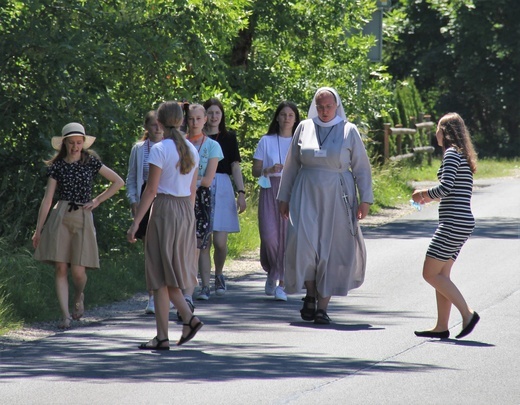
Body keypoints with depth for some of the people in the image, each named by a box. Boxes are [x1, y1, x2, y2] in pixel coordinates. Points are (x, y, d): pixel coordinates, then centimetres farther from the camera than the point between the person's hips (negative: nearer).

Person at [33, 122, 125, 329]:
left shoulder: (91, 162, 5)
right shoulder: (57, 166, 5)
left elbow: (118, 182, 10)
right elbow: (47, 199, 6)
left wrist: (98, 200, 3)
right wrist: (38, 229, 3)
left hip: (83, 218, 0)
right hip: (60, 217, 0)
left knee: (78, 270, -7)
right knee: (61, 268, -7)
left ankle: (79, 296, 26)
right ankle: (65, 315, -5)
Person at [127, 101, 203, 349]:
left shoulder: (160, 150, -11)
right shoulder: (191, 150, 9)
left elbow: (151, 190, -13)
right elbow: (192, 190, 14)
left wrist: (135, 223, -10)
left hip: (164, 209, -6)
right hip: (186, 210, 6)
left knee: (160, 277, -1)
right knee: (169, 276, 16)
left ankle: (162, 337, -1)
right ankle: (189, 318, 1)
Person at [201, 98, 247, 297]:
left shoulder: (229, 138, 12)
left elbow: (235, 167, 10)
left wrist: (241, 192, 0)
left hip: (222, 188, 0)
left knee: (220, 241, -7)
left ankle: (218, 275, 17)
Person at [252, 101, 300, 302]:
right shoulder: (266, 142, 8)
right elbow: (255, 171, 6)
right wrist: (269, 170, -12)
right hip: (270, 190, 0)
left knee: (287, 236, -7)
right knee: (269, 234, -10)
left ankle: (281, 283, -3)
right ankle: (272, 273, 17)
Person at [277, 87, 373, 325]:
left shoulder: (349, 131, 3)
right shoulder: (304, 128, 8)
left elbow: (362, 168, 4)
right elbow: (291, 165, 14)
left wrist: (365, 199, -3)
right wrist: (284, 197, 11)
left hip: (337, 197, -1)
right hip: (306, 195, 1)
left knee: (332, 251, -3)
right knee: (304, 243, -13)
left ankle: (322, 306, 3)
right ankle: (310, 294, 8)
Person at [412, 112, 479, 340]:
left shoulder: (452, 153, -11)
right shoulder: (463, 156, 18)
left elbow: (445, 187, -21)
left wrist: (424, 193, -5)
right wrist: (430, 197, 19)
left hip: (453, 222, -10)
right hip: (462, 222, 10)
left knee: (430, 274, -7)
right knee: (441, 274, 10)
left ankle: (467, 314, -10)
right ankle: (442, 326, 9)